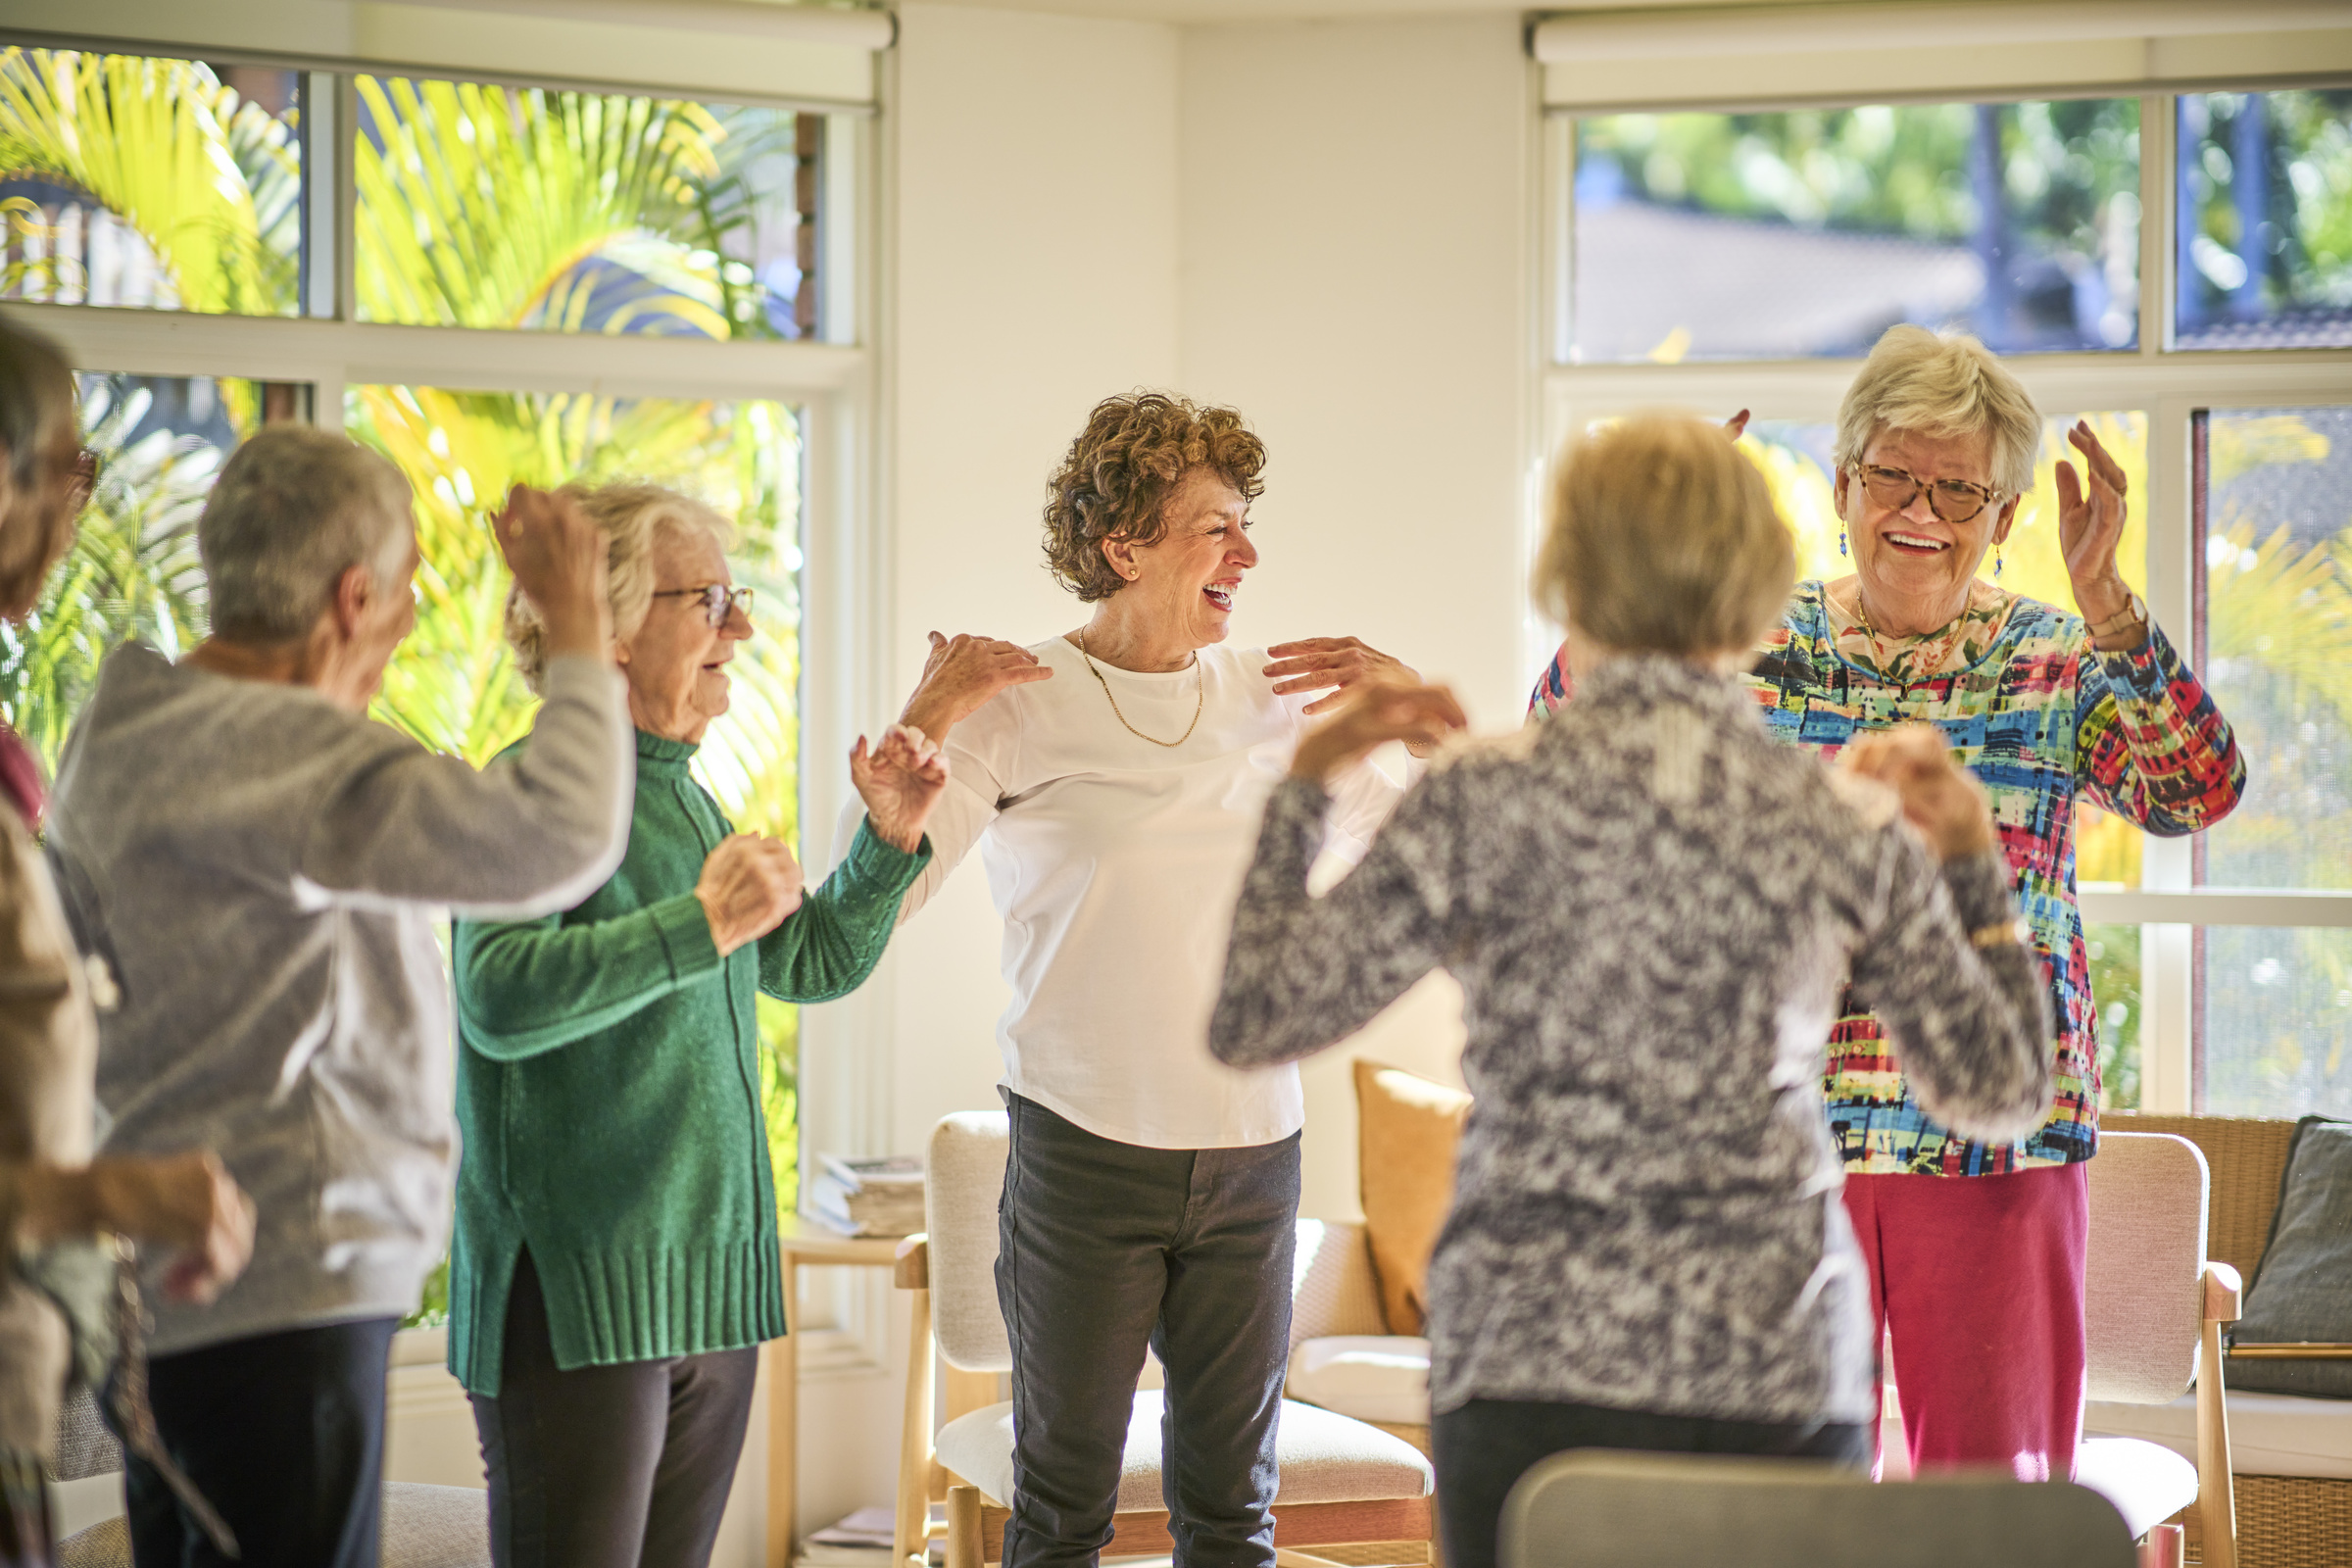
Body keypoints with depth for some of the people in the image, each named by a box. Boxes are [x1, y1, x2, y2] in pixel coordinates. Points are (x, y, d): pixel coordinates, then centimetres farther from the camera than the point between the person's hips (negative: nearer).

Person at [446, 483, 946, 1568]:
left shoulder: (681, 797, 17)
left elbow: (811, 965, 28)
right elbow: (499, 998, -27)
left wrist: (889, 841, 13)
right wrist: (699, 927, -29)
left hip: (710, 1285, 9)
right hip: (575, 1295, -9)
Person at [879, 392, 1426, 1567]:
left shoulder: (1270, 698, 9)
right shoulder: (1016, 702, -4)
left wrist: (1406, 701, 2)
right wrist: (925, 720, -17)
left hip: (1252, 1150, 4)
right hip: (1083, 1150, -4)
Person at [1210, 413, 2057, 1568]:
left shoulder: (1483, 803, -6)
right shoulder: (1850, 833, 1)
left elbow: (1251, 1021, -2)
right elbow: (2003, 1096, 10)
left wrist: (1306, 782, 10)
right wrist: (1970, 858, 20)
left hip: (1534, 1358, -1)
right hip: (1781, 1369, 2)